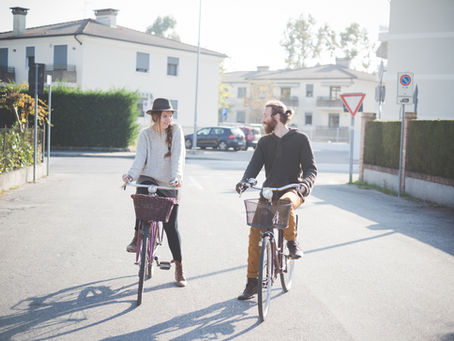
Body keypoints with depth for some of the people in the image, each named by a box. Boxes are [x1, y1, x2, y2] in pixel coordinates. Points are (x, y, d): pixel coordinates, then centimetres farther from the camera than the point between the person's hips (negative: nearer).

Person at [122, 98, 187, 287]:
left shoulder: (175, 131, -1)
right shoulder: (145, 134, 2)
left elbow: (178, 156, -12)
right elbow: (140, 158, -7)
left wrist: (177, 176, -28)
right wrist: (132, 174, -26)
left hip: (169, 185, 0)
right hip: (149, 179, 0)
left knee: (171, 226, -1)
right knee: (143, 189, -36)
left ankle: (179, 267, 12)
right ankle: (137, 236, -25)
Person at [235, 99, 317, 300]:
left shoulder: (300, 139, 0)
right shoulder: (265, 142, 12)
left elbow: (311, 167, -5)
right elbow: (255, 165, 0)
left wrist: (305, 184, -26)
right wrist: (244, 181, -21)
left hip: (292, 190, -4)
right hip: (269, 192, 4)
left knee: (285, 203, -40)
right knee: (255, 234, -8)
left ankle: (292, 241, -12)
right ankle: (252, 283, 3)